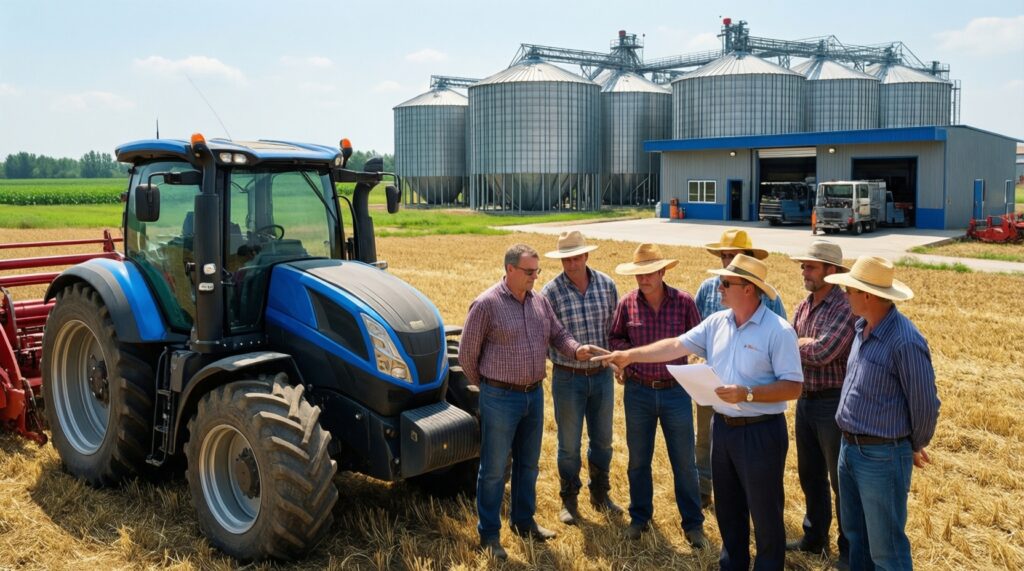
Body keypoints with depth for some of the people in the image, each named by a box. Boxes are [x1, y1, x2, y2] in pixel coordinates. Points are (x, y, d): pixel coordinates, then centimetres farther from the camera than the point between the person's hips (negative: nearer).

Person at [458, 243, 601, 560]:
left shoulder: (540, 301, 5)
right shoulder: (486, 304, -14)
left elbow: (558, 335, 11)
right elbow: (467, 353, -8)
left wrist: (576, 349, -11)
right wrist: (486, 384, 3)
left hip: (534, 394, 6)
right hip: (500, 398, -6)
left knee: (528, 463, 19)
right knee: (494, 468, 4)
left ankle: (524, 521, 36)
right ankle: (489, 533, 18)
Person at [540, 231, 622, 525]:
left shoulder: (606, 285, -2)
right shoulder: (551, 291, -12)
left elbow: (615, 326, 9)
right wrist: (572, 353, -14)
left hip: (602, 375, 3)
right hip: (567, 377, -3)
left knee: (602, 440, 16)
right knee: (569, 444, 9)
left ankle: (600, 494, 36)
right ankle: (569, 500, 27)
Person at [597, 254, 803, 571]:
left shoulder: (778, 330, -16)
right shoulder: (717, 322, 3)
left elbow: (793, 387, -17)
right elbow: (676, 346, 5)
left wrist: (748, 394, -28)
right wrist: (629, 355, 0)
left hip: (761, 433, -7)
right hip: (722, 426, 7)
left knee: (765, 513, 7)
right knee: (728, 509, 21)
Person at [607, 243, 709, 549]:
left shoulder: (683, 301, -8)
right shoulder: (627, 303, -5)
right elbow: (614, 338, 8)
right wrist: (633, 351, -9)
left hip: (676, 390, -1)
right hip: (638, 392, 1)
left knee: (684, 461, 6)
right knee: (638, 459, 14)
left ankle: (693, 524, 22)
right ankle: (639, 518, 32)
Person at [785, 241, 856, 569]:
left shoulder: (846, 307, -19)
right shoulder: (802, 307, 8)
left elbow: (823, 352, -27)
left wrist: (795, 343, -9)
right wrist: (808, 343, -14)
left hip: (834, 403, -8)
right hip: (805, 401, 8)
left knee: (842, 480, 6)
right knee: (810, 475, 19)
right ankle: (814, 538, 35)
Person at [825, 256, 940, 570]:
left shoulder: (905, 341, -23)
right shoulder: (862, 327, 4)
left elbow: (925, 404, -15)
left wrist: (915, 447, 1)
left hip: (881, 457, -8)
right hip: (849, 448, 8)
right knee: (855, 534, 23)